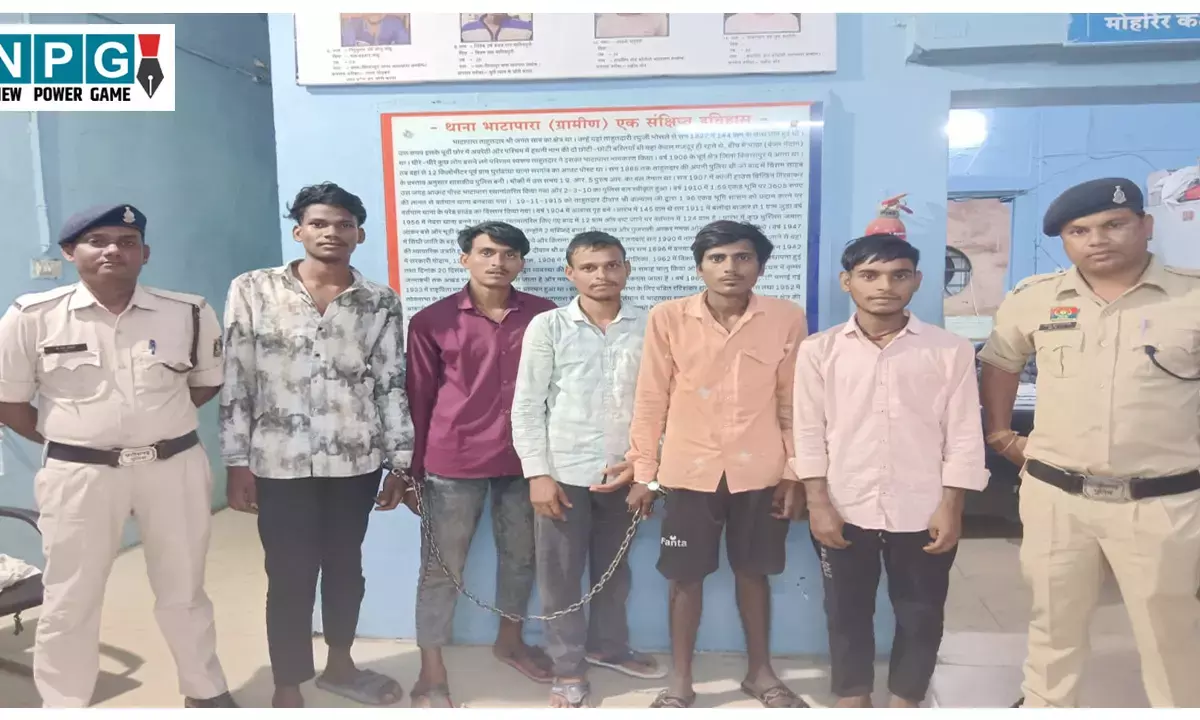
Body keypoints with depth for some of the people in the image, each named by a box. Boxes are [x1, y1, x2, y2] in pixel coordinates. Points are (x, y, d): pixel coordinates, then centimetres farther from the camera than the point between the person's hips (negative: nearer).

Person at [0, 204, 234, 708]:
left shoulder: (188, 313, -2)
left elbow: (208, 379, 12)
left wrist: (159, 422, 6)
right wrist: (66, 439, 1)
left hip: (174, 468, 1)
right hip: (78, 474, -1)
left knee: (184, 591, 15)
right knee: (70, 601, 10)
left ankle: (207, 692, 34)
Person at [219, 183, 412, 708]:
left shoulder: (380, 303, 2)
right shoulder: (252, 290, -3)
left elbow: (391, 386, 3)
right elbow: (234, 381, -3)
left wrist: (399, 464, 2)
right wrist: (237, 463, -5)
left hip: (356, 461, 2)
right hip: (281, 462, -2)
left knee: (345, 567, 17)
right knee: (290, 577, 6)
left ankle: (339, 665, 39)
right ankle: (287, 690, 25)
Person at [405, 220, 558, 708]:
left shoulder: (544, 315, 0)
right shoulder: (431, 321, -4)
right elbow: (417, 400, 0)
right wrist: (411, 471, 2)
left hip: (524, 459, 3)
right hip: (453, 462, -2)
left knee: (521, 556, 18)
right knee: (441, 567, 6)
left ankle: (510, 641, 41)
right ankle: (432, 675, 21)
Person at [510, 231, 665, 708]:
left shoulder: (649, 328, -1)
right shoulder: (547, 327, -4)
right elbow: (527, 406, -4)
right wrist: (537, 473, -9)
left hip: (623, 472, 2)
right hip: (564, 472, -1)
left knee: (614, 570, 18)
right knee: (559, 575, 7)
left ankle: (608, 646, 39)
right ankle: (568, 668, 24)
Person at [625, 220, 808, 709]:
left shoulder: (787, 319, -4)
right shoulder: (667, 318, -7)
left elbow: (793, 403, 2)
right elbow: (651, 400, -2)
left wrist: (794, 472, 2)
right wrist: (644, 472, -1)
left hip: (759, 471, 1)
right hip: (690, 470, 0)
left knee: (754, 573, 15)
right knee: (686, 576, 9)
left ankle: (760, 672, 35)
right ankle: (680, 682, 27)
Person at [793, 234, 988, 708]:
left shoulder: (951, 350, 0)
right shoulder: (819, 350, 0)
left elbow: (964, 434, 0)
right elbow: (809, 432, 0)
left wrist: (951, 507, -5)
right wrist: (818, 503, -5)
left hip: (923, 512, 0)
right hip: (844, 510, 0)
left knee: (921, 615, 11)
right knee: (847, 612, 12)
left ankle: (906, 701, 31)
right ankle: (852, 701, 30)